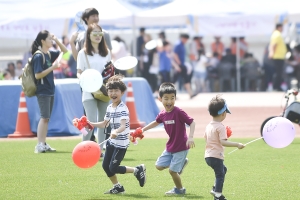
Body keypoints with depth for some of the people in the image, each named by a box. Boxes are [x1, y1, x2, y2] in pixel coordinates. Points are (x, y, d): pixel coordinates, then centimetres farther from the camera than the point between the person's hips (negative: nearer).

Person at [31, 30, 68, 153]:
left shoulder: (49, 54, 9)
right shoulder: (38, 56, -14)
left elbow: (64, 51, 20)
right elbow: (38, 75, -19)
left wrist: (57, 41, 5)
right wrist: (52, 67, -19)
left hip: (50, 90, 8)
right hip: (42, 91, -8)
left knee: (46, 118, 10)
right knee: (44, 117, -10)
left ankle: (43, 144, 14)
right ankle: (39, 145, -9)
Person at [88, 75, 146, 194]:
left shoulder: (123, 109, -20)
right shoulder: (109, 108, 6)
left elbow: (123, 126, -33)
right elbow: (104, 124, 18)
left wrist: (116, 131, -53)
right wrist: (91, 124, 6)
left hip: (121, 143, -8)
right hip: (112, 141, 8)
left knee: (113, 167, -9)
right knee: (105, 165, 9)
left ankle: (138, 170, 9)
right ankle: (117, 187, 25)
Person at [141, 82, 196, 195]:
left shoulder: (178, 112, -21)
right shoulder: (162, 114, 0)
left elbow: (191, 122, -23)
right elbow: (156, 122, 22)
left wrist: (190, 137, -34)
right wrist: (143, 129, 26)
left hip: (181, 147, -7)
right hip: (170, 147, 7)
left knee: (172, 170, -4)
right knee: (159, 166, 8)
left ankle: (179, 189, 22)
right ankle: (182, 162, 26)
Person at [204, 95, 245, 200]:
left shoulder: (209, 126, 10)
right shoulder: (220, 127, -16)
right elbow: (223, 142, -24)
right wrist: (237, 145, -25)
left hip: (208, 155, 9)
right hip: (216, 156, -9)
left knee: (223, 170, 25)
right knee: (220, 174, -1)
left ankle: (215, 189, 20)